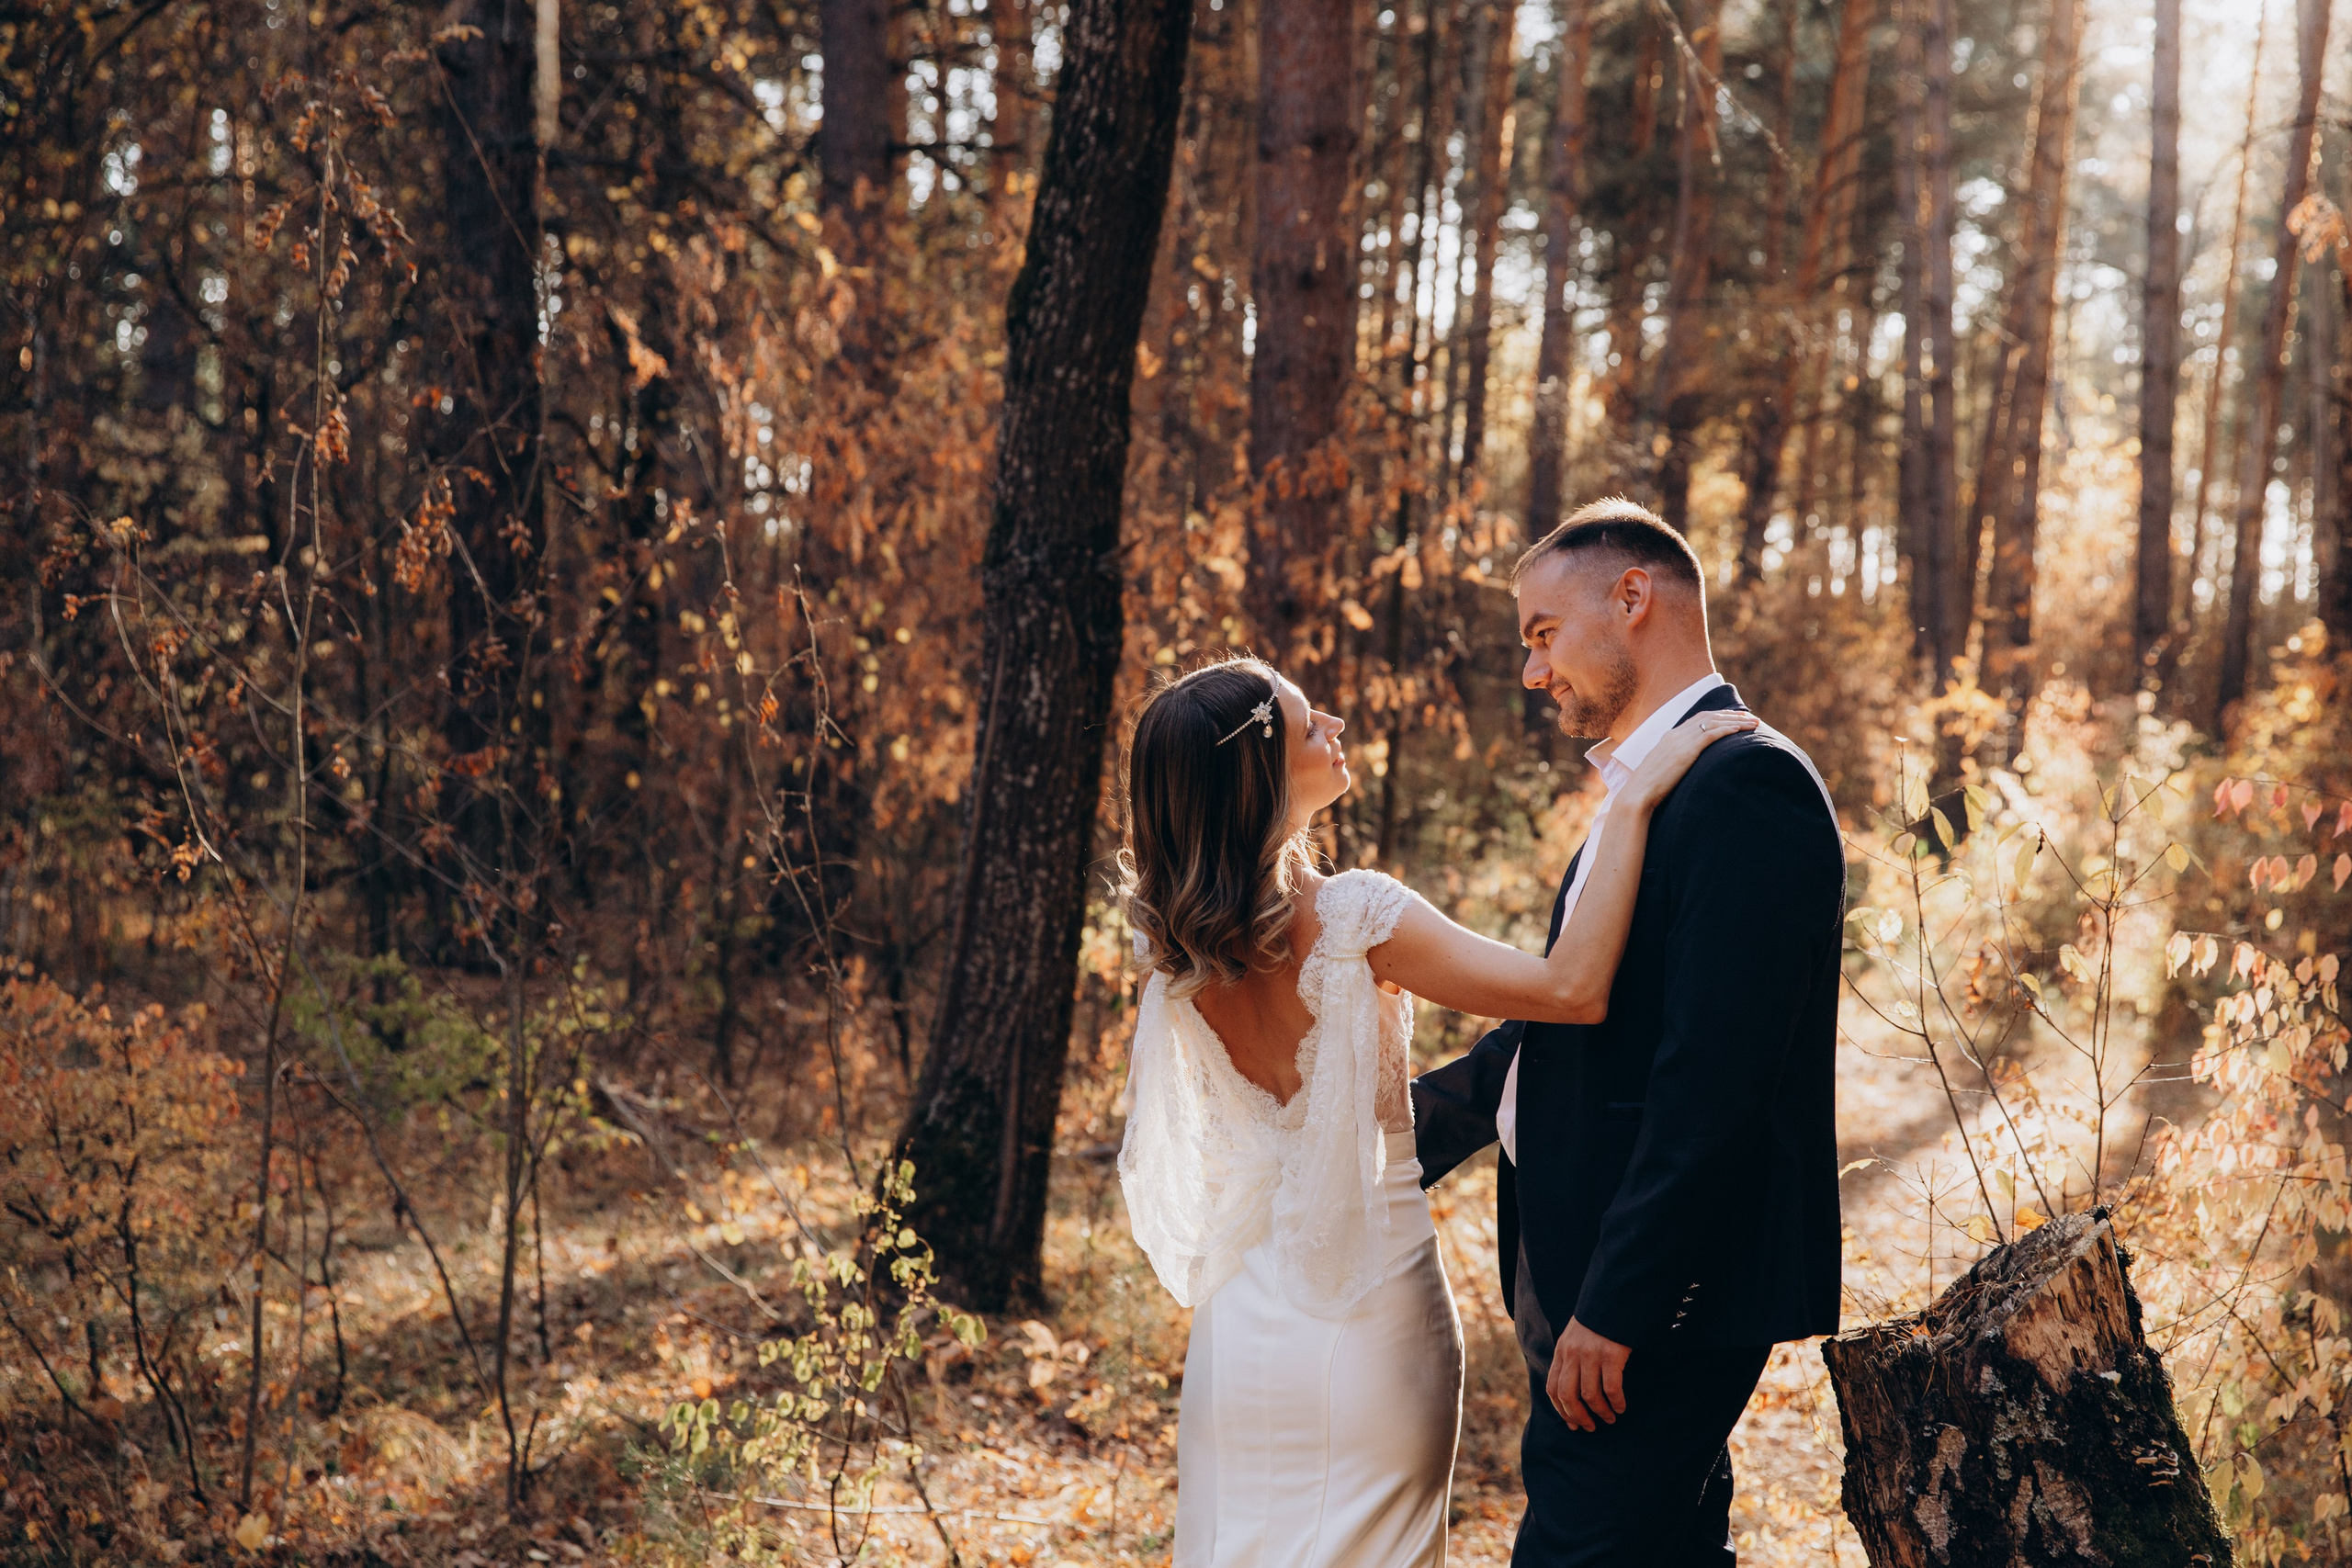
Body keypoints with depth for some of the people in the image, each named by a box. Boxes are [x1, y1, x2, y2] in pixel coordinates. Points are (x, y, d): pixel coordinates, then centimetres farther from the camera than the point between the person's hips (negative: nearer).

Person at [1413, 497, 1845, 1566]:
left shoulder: (1745, 783, -16)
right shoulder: (1642, 791, 18)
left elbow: (1713, 1077, -23)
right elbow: (1561, 1020, 24)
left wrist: (1615, 1308, -23)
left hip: (1660, 1295, -10)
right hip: (1595, 1276, 10)